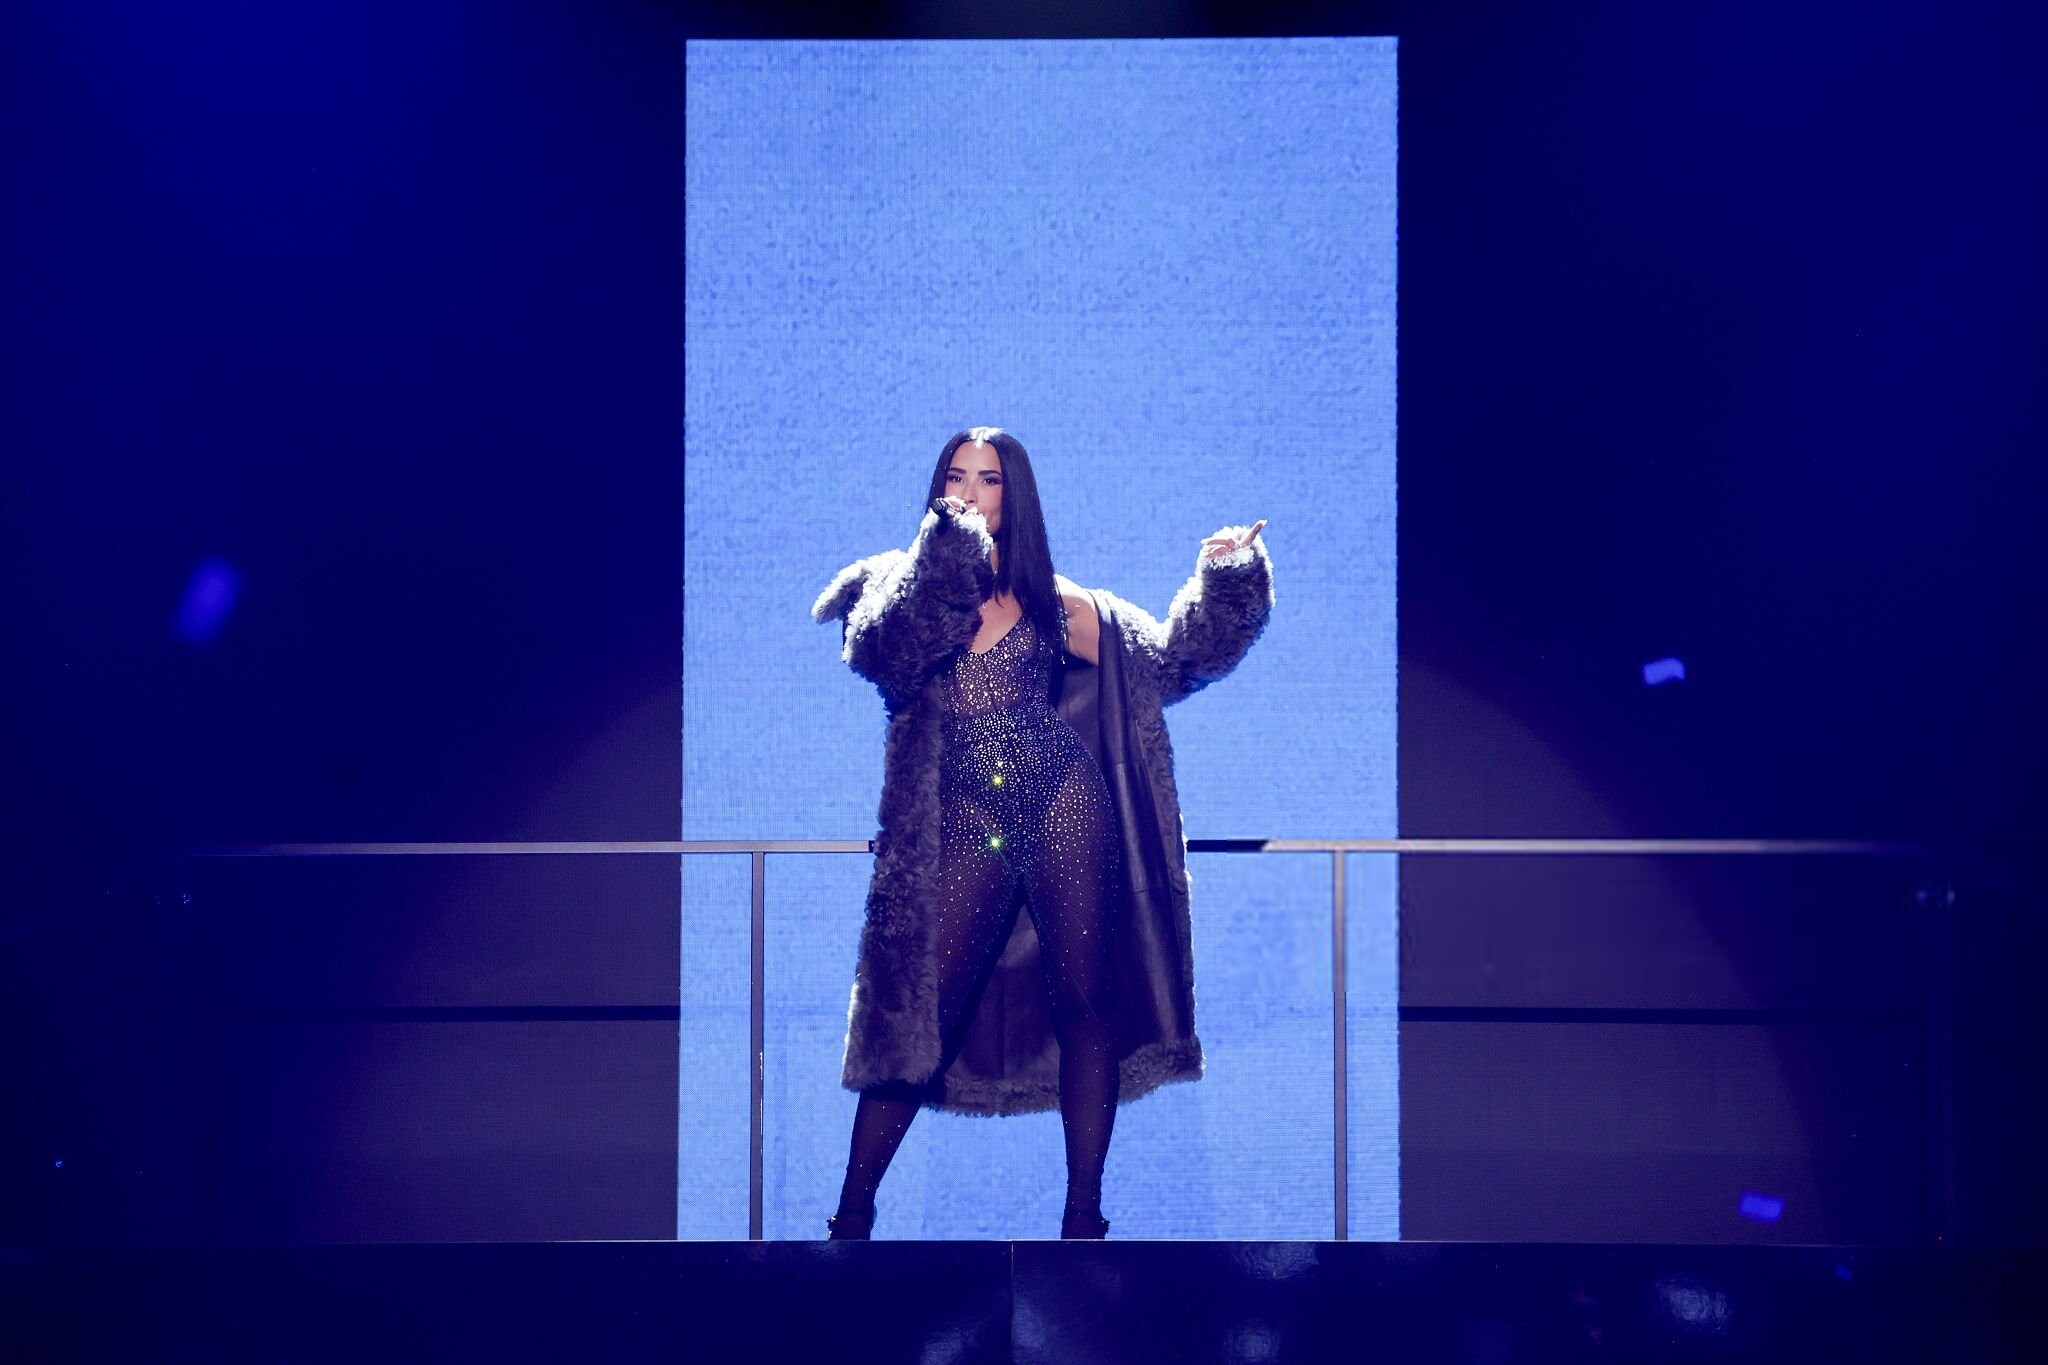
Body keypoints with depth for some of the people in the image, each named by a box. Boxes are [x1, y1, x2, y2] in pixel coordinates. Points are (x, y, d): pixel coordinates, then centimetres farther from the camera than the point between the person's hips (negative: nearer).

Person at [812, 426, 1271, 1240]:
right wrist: (946, 557, -13)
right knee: (919, 1012, -5)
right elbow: (881, 653, -13)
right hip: (965, 826, -1)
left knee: (1086, 1001, -2)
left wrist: (1220, 578, 4)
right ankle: (852, 1217, 1)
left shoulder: (1053, 601, 13)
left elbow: (1168, 657, 15)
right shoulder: (899, 586, 9)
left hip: (1065, 807, 2)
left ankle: (1083, 1216, 4)